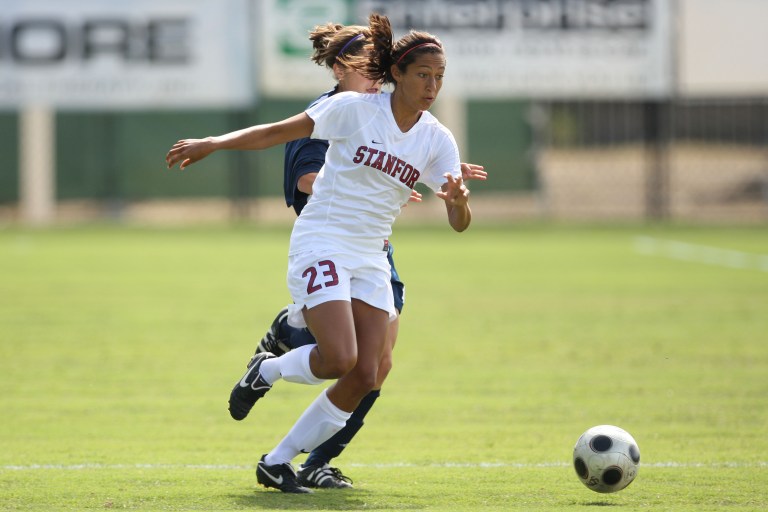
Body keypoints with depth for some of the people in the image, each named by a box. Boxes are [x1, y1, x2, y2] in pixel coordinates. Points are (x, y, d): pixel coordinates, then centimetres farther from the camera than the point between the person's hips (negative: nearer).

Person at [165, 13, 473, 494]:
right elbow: (278, 132, -3)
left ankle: (278, 462, 8)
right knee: (339, 359, -23)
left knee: (365, 375, -5)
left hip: (371, 258, 5)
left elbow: (459, 222, -2)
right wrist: (213, 143, -12)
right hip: (321, 243, -5)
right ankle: (266, 371, 10)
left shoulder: (437, 140, 2)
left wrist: (459, 198, -26)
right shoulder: (353, 108, -8)